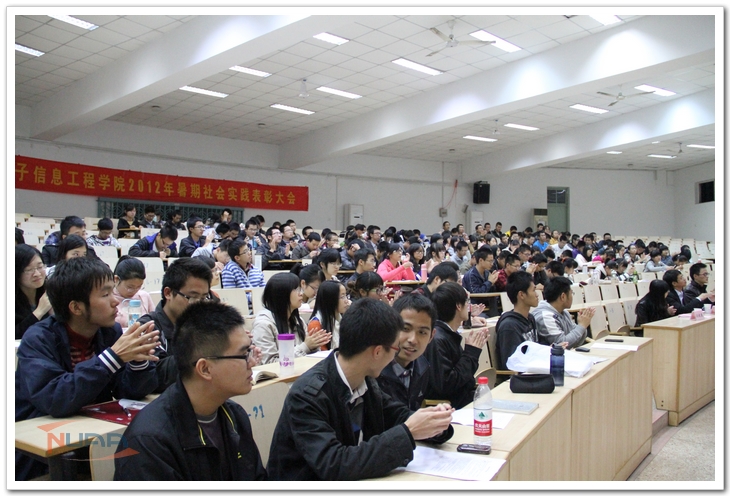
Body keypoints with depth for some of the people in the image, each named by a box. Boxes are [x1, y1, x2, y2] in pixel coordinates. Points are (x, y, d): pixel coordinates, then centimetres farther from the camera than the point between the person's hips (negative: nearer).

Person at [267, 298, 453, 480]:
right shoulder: (307, 395, -23)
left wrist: (430, 419, -11)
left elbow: (395, 414, 9)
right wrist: (407, 433, -28)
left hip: (353, 481, 6)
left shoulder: (365, 380, -5)